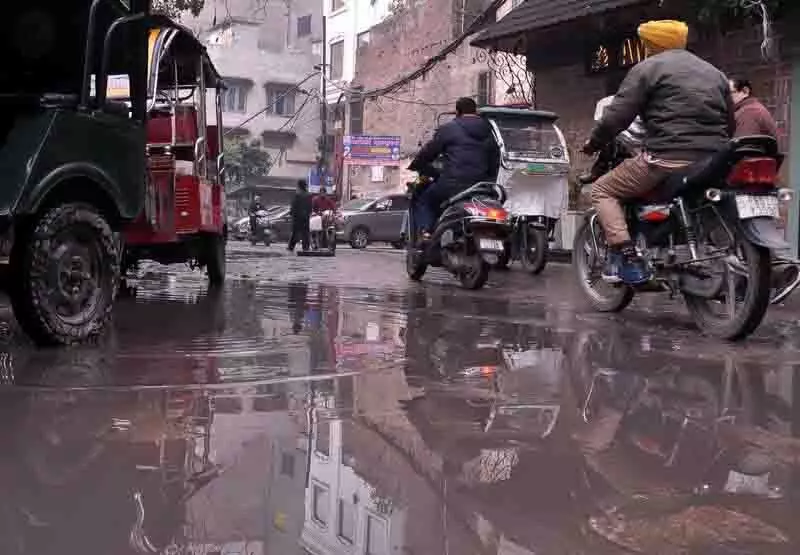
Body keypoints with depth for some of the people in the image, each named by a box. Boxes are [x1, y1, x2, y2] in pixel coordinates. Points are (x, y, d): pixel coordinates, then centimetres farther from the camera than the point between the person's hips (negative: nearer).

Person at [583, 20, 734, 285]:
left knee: (603, 190, 7)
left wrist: (593, 143, 9)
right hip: (714, 162, 7)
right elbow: (729, 125, 27)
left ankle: (626, 258, -10)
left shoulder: (647, 68, 4)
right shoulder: (715, 73, 25)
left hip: (668, 158, -7)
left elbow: (618, 115, -5)